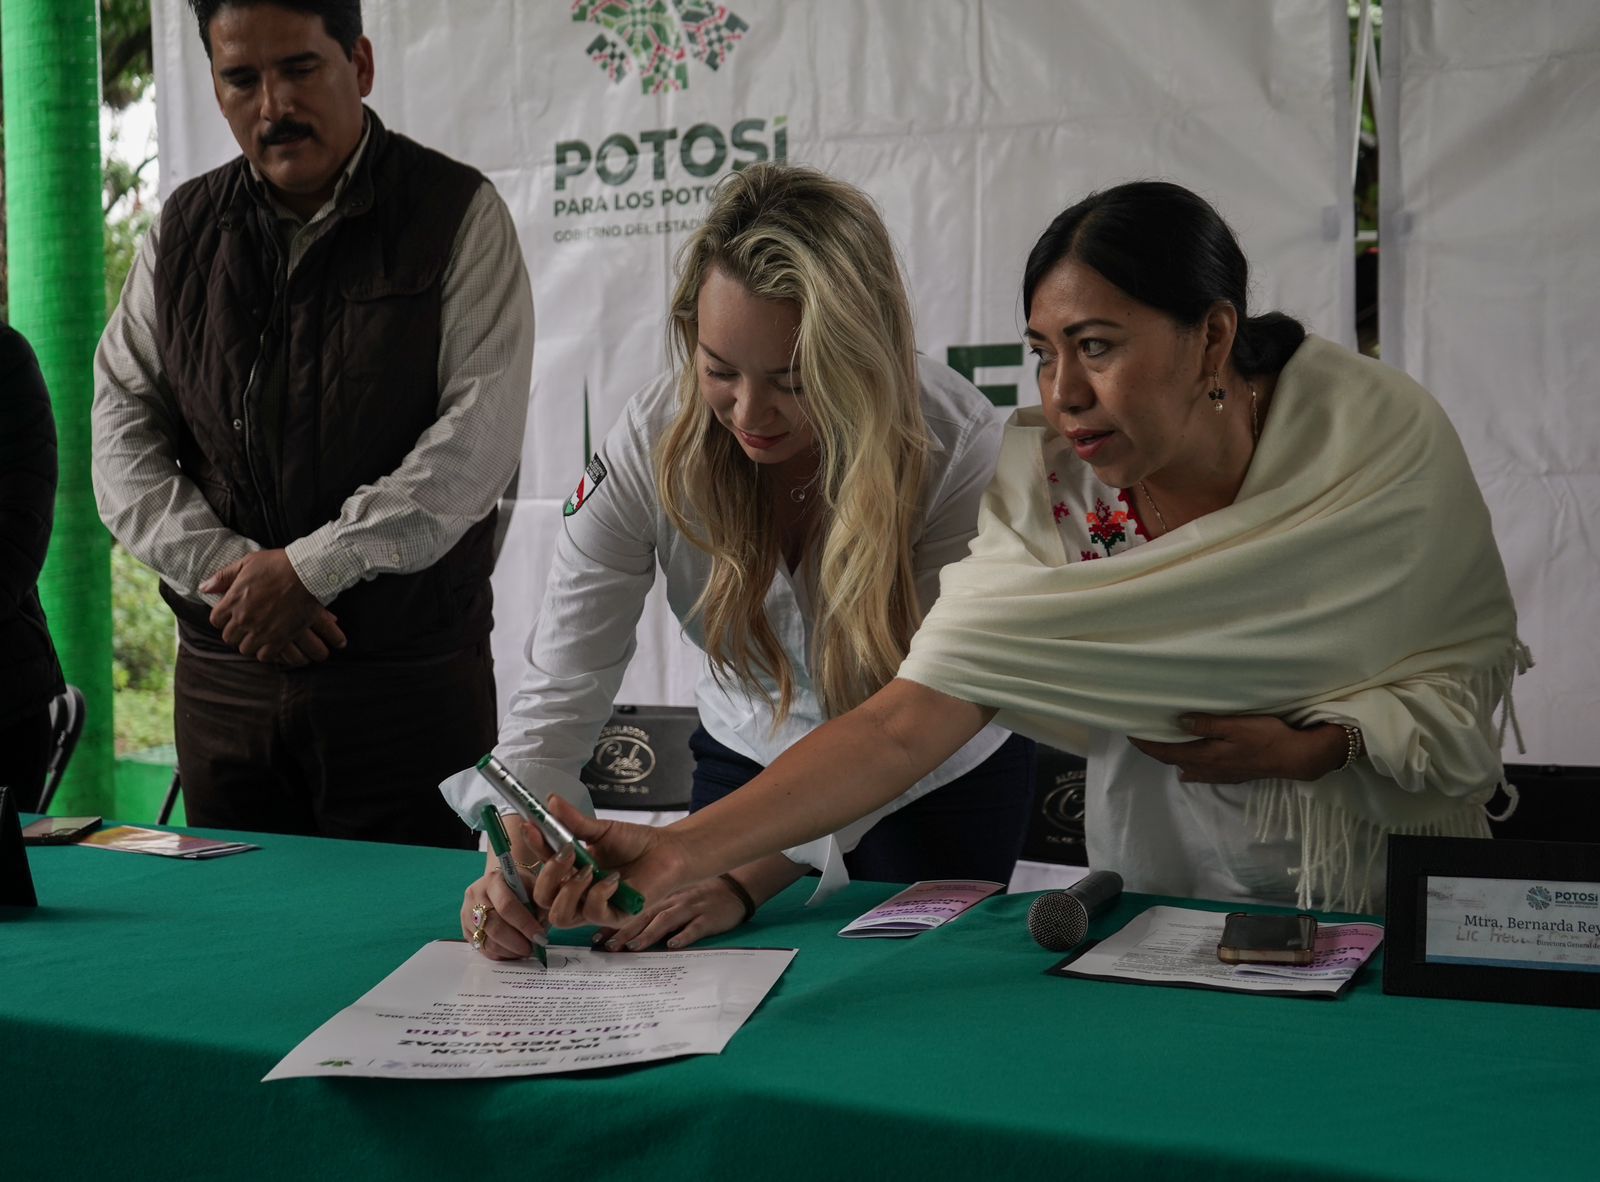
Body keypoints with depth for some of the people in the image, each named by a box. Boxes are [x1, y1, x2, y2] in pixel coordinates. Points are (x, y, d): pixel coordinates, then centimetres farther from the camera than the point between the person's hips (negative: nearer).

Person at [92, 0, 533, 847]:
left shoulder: (459, 216, -3)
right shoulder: (184, 229, 11)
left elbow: (477, 437, -12)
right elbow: (121, 426, 7)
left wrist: (311, 570, -15)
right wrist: (226, 569, -8)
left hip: (409, 675, -4)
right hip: (221, 674, 4)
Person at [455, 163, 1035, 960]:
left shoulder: (955, 446, -31)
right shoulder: (652, 444, -25)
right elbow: (560, 695, -25)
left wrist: (747, 875, -39)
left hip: (945, 778, -1)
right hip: (749, 757, 2)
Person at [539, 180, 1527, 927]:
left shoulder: (1380, 434, -16)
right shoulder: (1047, 487, -16)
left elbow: (1470, 668, -2)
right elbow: (907, 722, -24)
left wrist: (1318, 744, -21)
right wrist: (681, 850, -36)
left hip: (1394, 871, 0)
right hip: (1172, 882, 1)